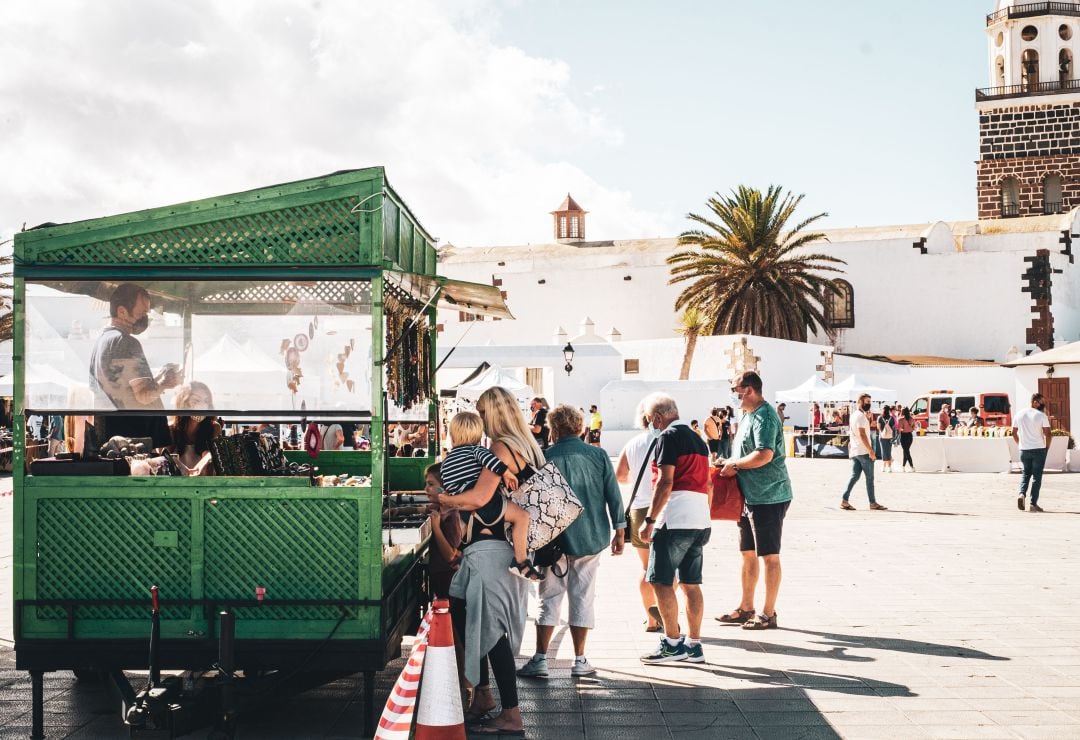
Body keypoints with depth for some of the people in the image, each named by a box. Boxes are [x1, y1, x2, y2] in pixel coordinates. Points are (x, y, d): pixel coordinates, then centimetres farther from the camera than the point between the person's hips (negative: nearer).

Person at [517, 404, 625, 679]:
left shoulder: (544, 458, -7)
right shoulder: (598, 455, -1)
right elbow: (613, 495, 1)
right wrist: (619, 531, 9)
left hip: (554, 540, -1)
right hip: (591, 539, 2)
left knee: (550, 598, 7)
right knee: (583, 597, 9)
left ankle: (540, 659, 6)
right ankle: (580, 661, 11)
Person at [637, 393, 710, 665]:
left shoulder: (669, 437, -8)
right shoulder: (697, 439, 19)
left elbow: (665, 482, -15)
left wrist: (649, 520, -13)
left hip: (675, 520, -9)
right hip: (701, 520, 9)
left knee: (660, 581, -2)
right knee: (691, 584, 10)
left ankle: (673, 643, 0)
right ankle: (693, 645, 12)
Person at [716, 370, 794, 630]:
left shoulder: (765, 416, -17)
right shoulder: (747, 415, 14)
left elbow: (764, 455, -28)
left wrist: (735, 465, -16)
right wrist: (731, 463, 5)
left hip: (769, 496, -10)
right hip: (751, 496, 10)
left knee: (769, 555, -1)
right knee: (748, 553, 16)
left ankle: (768, 613, 7)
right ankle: (746, 608, 26)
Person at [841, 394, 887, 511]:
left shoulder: (853, 414, 17)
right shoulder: (861, 416, -14)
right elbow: (862, 434, -21)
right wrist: (870, 450, -21)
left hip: (854, 451, 9)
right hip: (863, 451, -9)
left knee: (855, 476, 7)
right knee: (870, 478, -1)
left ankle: (844, 501, 1)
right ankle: (873, 503, 4)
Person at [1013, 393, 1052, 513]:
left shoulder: (1019, 415, 4)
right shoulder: (1041, 416, -10)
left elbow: (1014, 433, 9)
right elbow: (1048, 434, -12)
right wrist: (1047, 448, 3)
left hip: (1024, 450, 4)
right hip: (1039, 449, -4)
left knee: (1026, 473, 19)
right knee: (1037, 476, 4)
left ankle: (1022, 494, -4)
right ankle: (1033, 504, 2)